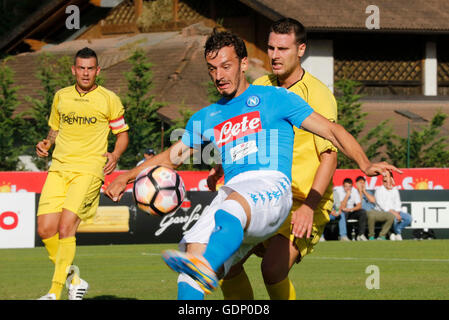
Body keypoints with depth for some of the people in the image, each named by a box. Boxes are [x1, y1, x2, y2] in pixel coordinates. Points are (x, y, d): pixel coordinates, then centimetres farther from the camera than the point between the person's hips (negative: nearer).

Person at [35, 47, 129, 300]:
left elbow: (123, 134, 10)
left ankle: (55, 292, -14)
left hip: (89, 170, -5)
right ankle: (74, 281, 14)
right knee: (46, 229, -6)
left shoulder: (109, 99, 4)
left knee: (66, 226, -18)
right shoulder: (61, 96, 15)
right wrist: (46, 144, 5)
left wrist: (115, 155, -9)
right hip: (59, 168, 5)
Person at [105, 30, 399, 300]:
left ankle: (206, 267, -71)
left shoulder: (274, 98, 14)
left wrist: (366, 165, -5)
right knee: (192, 249, -23)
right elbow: (172, 156, 41)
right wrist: (127, 177, 30)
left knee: (230, 210, -42)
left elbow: (330, 130, 10)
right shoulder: (207, 118, 28)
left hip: (271, 187, -6)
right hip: (231, 192, 6)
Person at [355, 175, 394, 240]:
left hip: (375, 211, 6)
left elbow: (373, 200, 7)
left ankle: (382, 236, -11)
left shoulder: (368, 192, 29)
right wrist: (360, 191, 2)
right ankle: (371, 236, -25)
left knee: (391, 216, -17)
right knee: (371, 215, -42)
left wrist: (364, 191, 9)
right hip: (365, 212, -5)